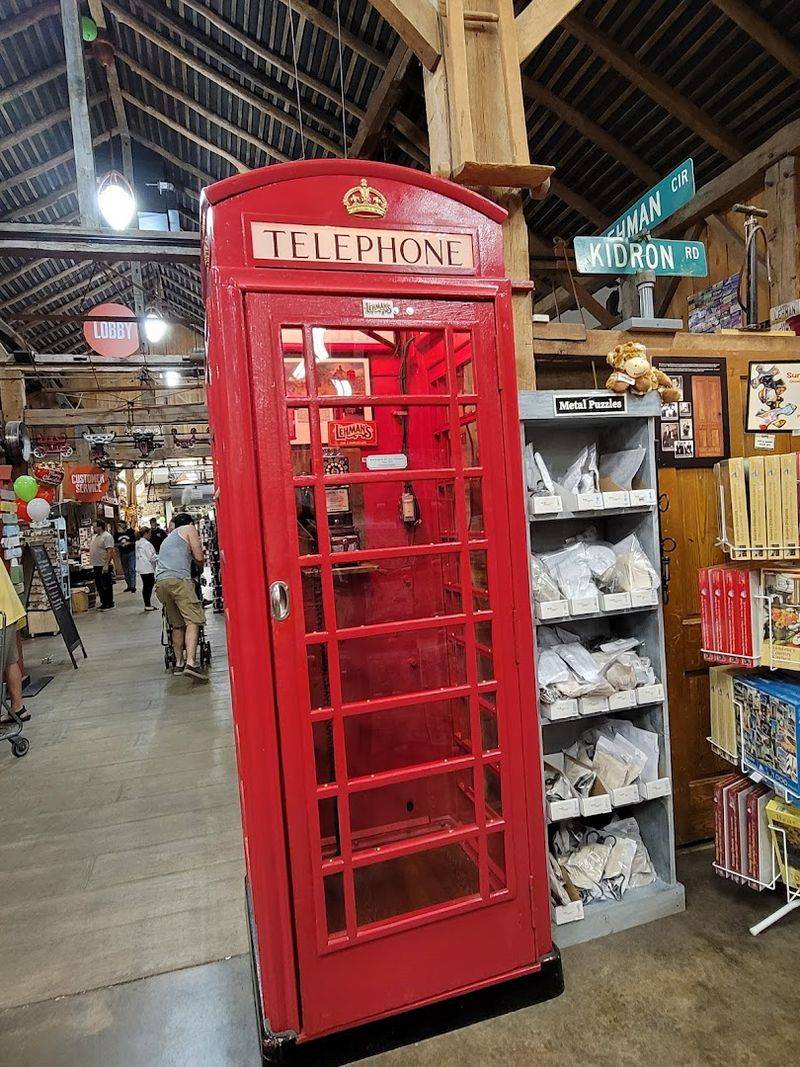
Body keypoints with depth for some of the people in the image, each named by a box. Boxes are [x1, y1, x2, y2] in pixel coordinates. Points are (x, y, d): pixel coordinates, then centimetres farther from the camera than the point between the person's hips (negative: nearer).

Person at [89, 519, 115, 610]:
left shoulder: (107, 536, -14)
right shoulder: (95, 537, 15)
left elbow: (110, 551, -21)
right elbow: (91, 549, 25)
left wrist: (106, 565, -25)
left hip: (104, 566, -9)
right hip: (96, 566, 9)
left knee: (107, 586, -2)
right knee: (99, 586, 13)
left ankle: (109, 604, 6)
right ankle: (103, 603, 22)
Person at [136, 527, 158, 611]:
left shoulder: (137, 543, 11)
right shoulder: (147, 544, -16)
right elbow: (151, 557, -17)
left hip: (141, 568, 9)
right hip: (148, 568, -9)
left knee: (145, 586, 13)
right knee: (149, 586, -3)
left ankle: (147, 604, 19)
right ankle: (148, 605, -1)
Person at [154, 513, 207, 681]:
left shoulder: (168, 539, 36)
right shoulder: (189, 529, 17)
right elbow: (199, 558, 9)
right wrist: (198, 545, 29)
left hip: (160, 582, 7)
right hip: (178, 579, -7)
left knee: (177, 624, 15)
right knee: (193, 620, -13)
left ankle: (179, 662, 14)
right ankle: (190, 663, -26)